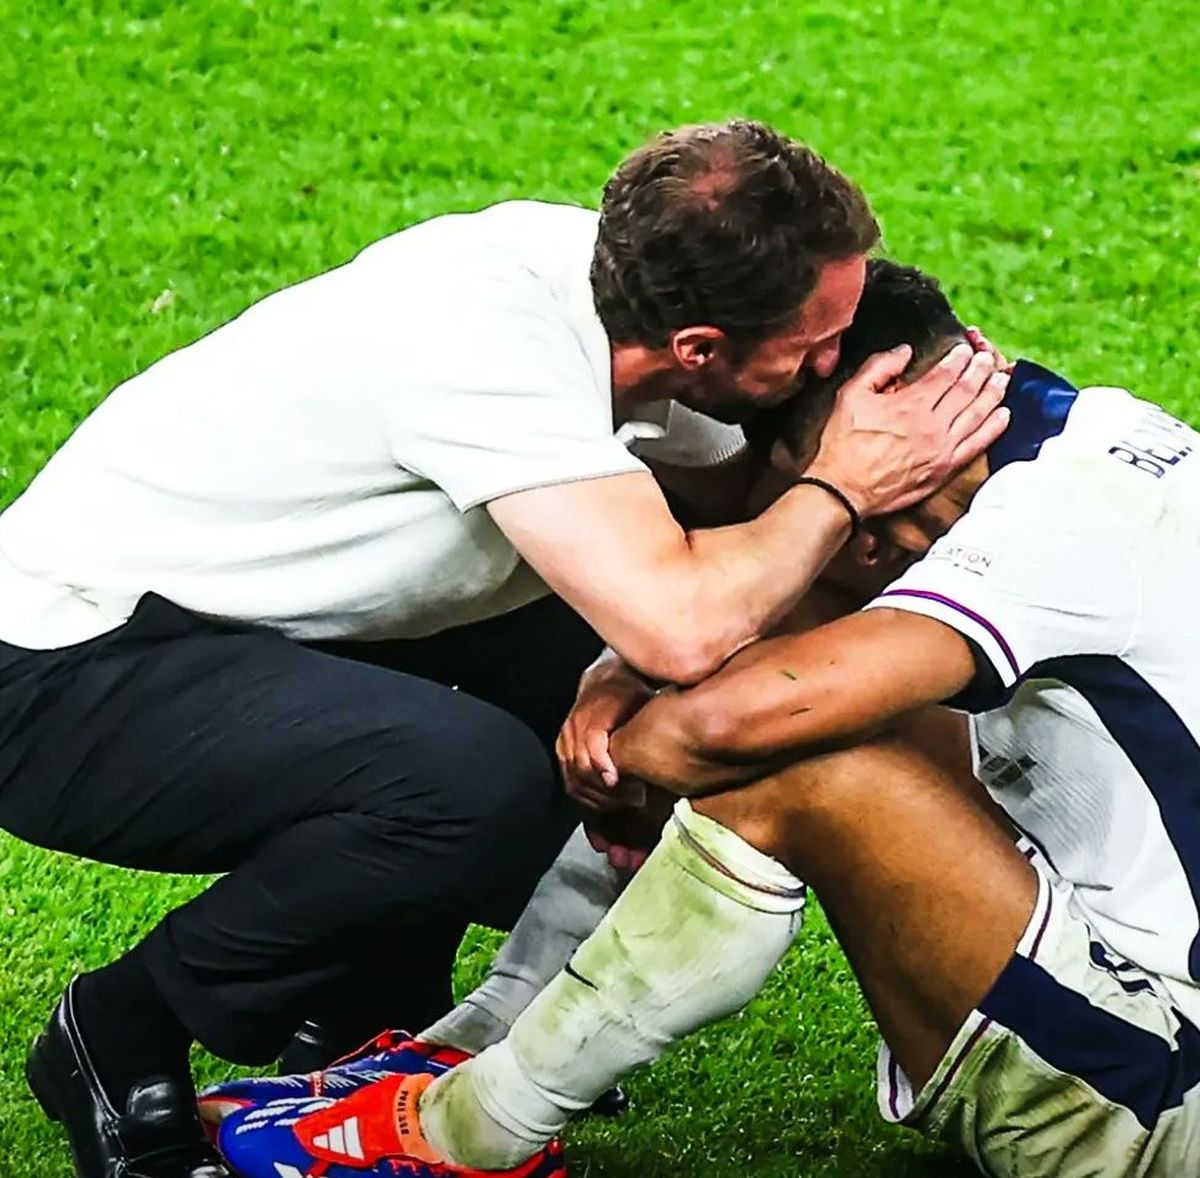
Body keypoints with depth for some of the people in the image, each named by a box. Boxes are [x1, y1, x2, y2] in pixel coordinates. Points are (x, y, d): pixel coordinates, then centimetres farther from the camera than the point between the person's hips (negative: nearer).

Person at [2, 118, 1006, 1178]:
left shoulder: (610, 266, -7)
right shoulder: (491, 339, -32)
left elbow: (737, 509, 6)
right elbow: (684, 628, -38)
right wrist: (842, 490, -22)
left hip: (247, 621, 9)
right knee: (483, 783, -30)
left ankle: (368, 1010, 15)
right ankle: (124, 1039, -7)